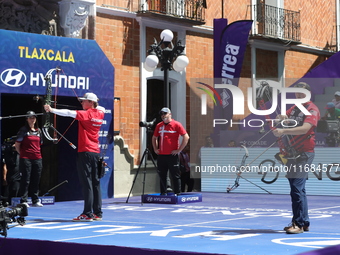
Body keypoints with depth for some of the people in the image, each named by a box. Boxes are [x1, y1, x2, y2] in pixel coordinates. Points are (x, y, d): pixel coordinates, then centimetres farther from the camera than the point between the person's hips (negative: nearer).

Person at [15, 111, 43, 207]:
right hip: (26, 159, -5)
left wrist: (38, 153, 14)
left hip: (37, 159, 5)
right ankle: (23, 201, -1)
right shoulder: (23, 130, -1)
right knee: (25, 180, -5)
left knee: (36, 181, 8)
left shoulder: (38, 130, 14)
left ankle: (35, 201, 14)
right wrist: (22, 154, 0)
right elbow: (17, 145, -1)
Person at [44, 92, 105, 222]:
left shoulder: (86, 114, -9)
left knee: (86, 183, -8)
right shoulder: (100, 113, 10)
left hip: (85, 152, -7)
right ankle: (98, 213, 11)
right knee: (95, 183, 10)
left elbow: (69, 113, -18)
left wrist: (52, 110, -19)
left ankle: (88, 214, -10)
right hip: (96, 152, 7)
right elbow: (101, 108, 35)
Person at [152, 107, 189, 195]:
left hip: (172, 155, -5)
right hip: (161, 155, 5)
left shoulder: (176, 124, -4)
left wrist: (179, 150, -10)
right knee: (162, 176, 9)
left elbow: (186, 137, -8)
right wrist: (155, 149, 14)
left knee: (175, 175, -1)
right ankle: (163, 193, 17)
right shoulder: (159, 125, 12)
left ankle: (177, 194, 4)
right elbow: (154, 138, 27)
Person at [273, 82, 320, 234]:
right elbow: (281, 118, 14)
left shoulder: (312, 110, -8)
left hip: (304, 153, -8)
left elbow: (304, 129, -23)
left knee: (297, 188, -14)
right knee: (298, 188, 12)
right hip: (293, 152, 8)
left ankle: (299, 224, -11)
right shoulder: (294, 109, 17)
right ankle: (304, 223, 21)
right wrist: (281, 118, -11)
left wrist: (284, 131, -32)